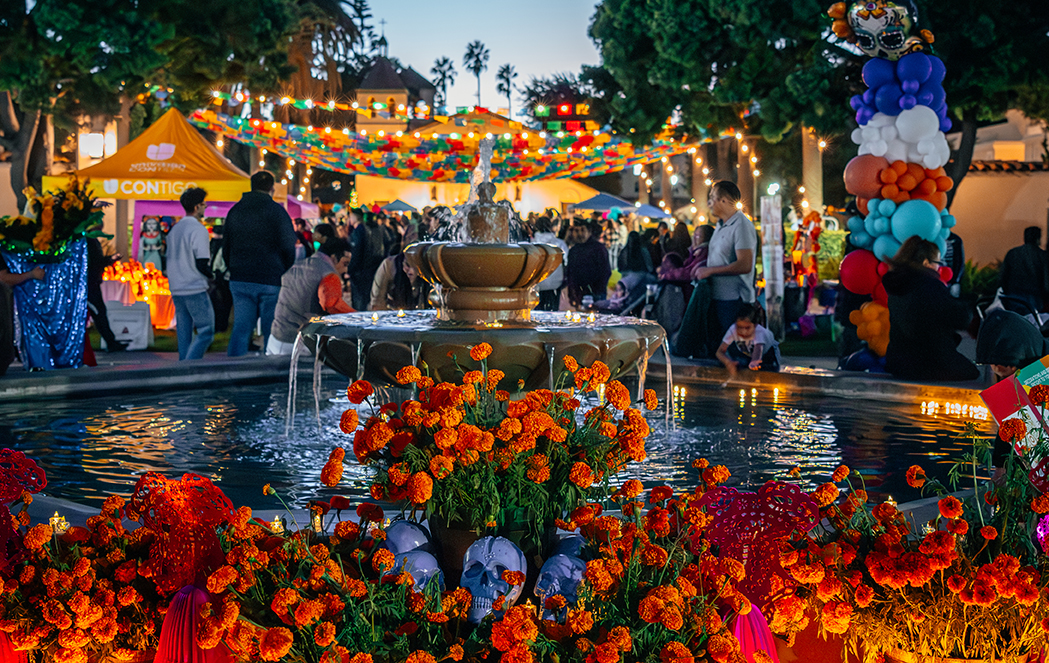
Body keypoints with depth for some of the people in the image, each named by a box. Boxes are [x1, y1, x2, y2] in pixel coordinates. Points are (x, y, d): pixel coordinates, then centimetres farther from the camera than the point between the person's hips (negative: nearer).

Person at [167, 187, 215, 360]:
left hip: (176, 289, 8)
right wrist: (212, 275, 2)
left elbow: (171, 260, 17)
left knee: (184, 336, 11)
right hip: (195, 289, -8)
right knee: (206, 332, -5)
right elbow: (201, 263, -16)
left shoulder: (174, 229, 13)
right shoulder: (198, 229, -12)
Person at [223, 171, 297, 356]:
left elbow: (226, 250, 18)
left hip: (239, 280, 5)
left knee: (240, 328, 6)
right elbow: (289, 247, -10)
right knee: (272, 330, 1)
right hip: (271, 281, -5)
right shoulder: (276, 211, -5)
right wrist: (288, 276, 2)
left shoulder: (234, 211, 12)